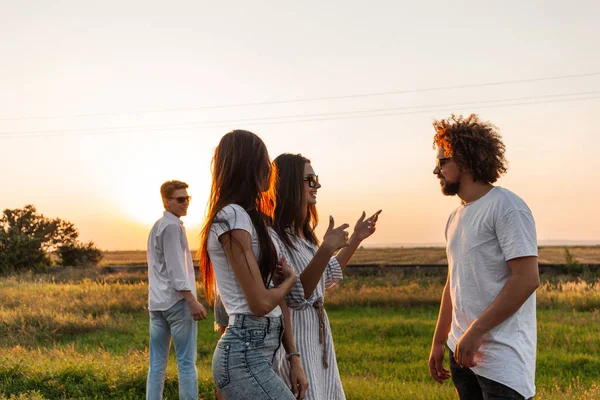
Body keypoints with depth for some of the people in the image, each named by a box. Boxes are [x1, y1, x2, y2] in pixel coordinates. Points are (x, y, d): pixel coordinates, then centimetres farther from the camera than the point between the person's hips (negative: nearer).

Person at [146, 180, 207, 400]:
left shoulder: (156, 226, 20)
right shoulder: (172, 226, -10)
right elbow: (176, 268, -17)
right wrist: (192, 301, -18)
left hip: (157, 301, 9)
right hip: (177, 301, -9)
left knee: (157, 363, 8)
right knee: (186, 362, -6)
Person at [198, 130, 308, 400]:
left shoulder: (253, 219, 16)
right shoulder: (233, 217, -12)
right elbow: (261, 303, -15)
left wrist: (294, 359, 10)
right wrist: (290, 278, 4)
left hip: (258, 351, 9)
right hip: (246, 355, -9)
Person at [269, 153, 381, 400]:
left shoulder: (302, 233, 9)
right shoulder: (271, 235, -20)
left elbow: (328, 277, 22)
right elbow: (296, 296, -25)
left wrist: (356, 239, 19)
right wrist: (326, 249, -33)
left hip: (317, 334, 9)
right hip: (293, 336, -9)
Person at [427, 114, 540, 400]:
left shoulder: (506, 207, -12)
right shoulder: (456, 217, 12)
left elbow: (527, 280, -18)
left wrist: (476, 331, -18)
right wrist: (439, 341, 16)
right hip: (463, 351, 8)